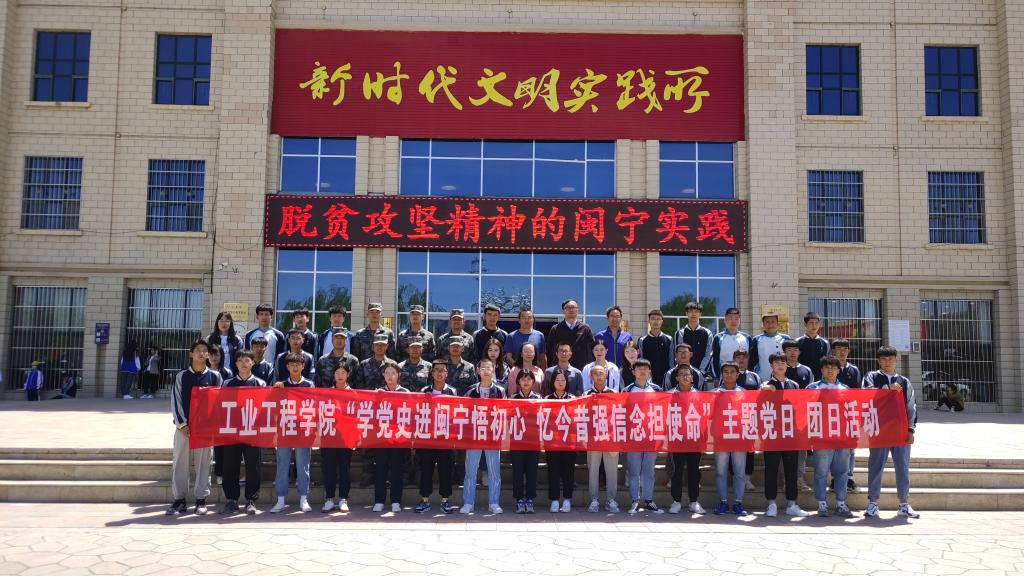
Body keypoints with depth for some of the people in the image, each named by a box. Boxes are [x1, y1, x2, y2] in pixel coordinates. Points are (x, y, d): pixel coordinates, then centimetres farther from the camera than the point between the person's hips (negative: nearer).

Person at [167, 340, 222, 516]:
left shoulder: (215, 376, 5)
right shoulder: (181, 376, 5)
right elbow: (175, 401, 2)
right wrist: (182, 425, -7)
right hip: (183, 427, 1)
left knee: (203, 464, 3)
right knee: (180, 463, 2)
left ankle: (201, 500, 11)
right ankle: (179, 500, 11)